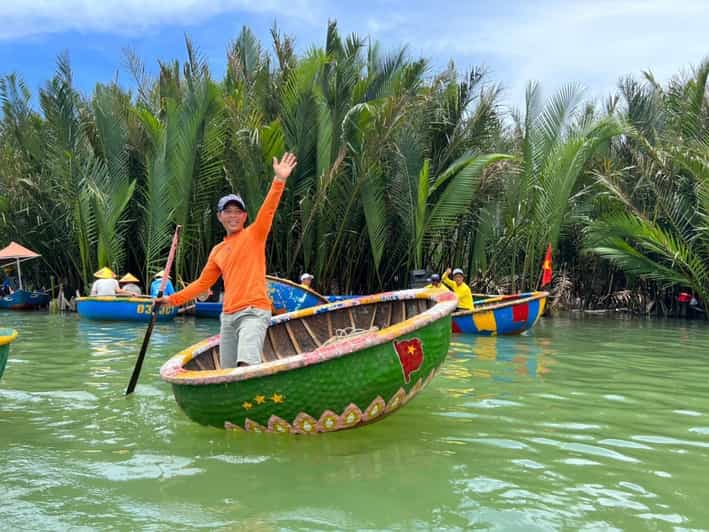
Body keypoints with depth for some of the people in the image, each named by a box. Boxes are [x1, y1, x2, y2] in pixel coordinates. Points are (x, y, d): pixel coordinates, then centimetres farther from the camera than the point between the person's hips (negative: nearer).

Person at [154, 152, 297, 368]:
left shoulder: (254, 235, 4)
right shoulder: (217, 251, 20)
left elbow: (267, 210, -13)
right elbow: (202, 283, 27)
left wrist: (279, 181, -28)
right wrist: (173, 299, 24)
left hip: (253, 312, -6)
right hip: (228, 316, 6)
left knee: (247, 365, -27)